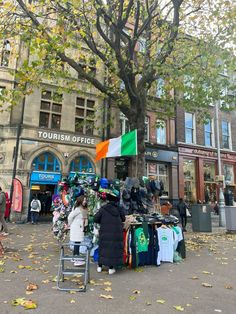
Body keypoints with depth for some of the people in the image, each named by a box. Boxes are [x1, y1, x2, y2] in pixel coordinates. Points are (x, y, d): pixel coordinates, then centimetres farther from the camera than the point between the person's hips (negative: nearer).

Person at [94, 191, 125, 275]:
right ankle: (111, 268, 13)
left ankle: (100, 266, 23)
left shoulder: (103, 208, -7)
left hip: (105, 232, 0)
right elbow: (123, 219, 6)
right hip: (116, 232, 0)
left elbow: (95, 219, -8)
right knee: (114, 248, 8)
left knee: (103, 247, 13)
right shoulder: (119, 208, -2)